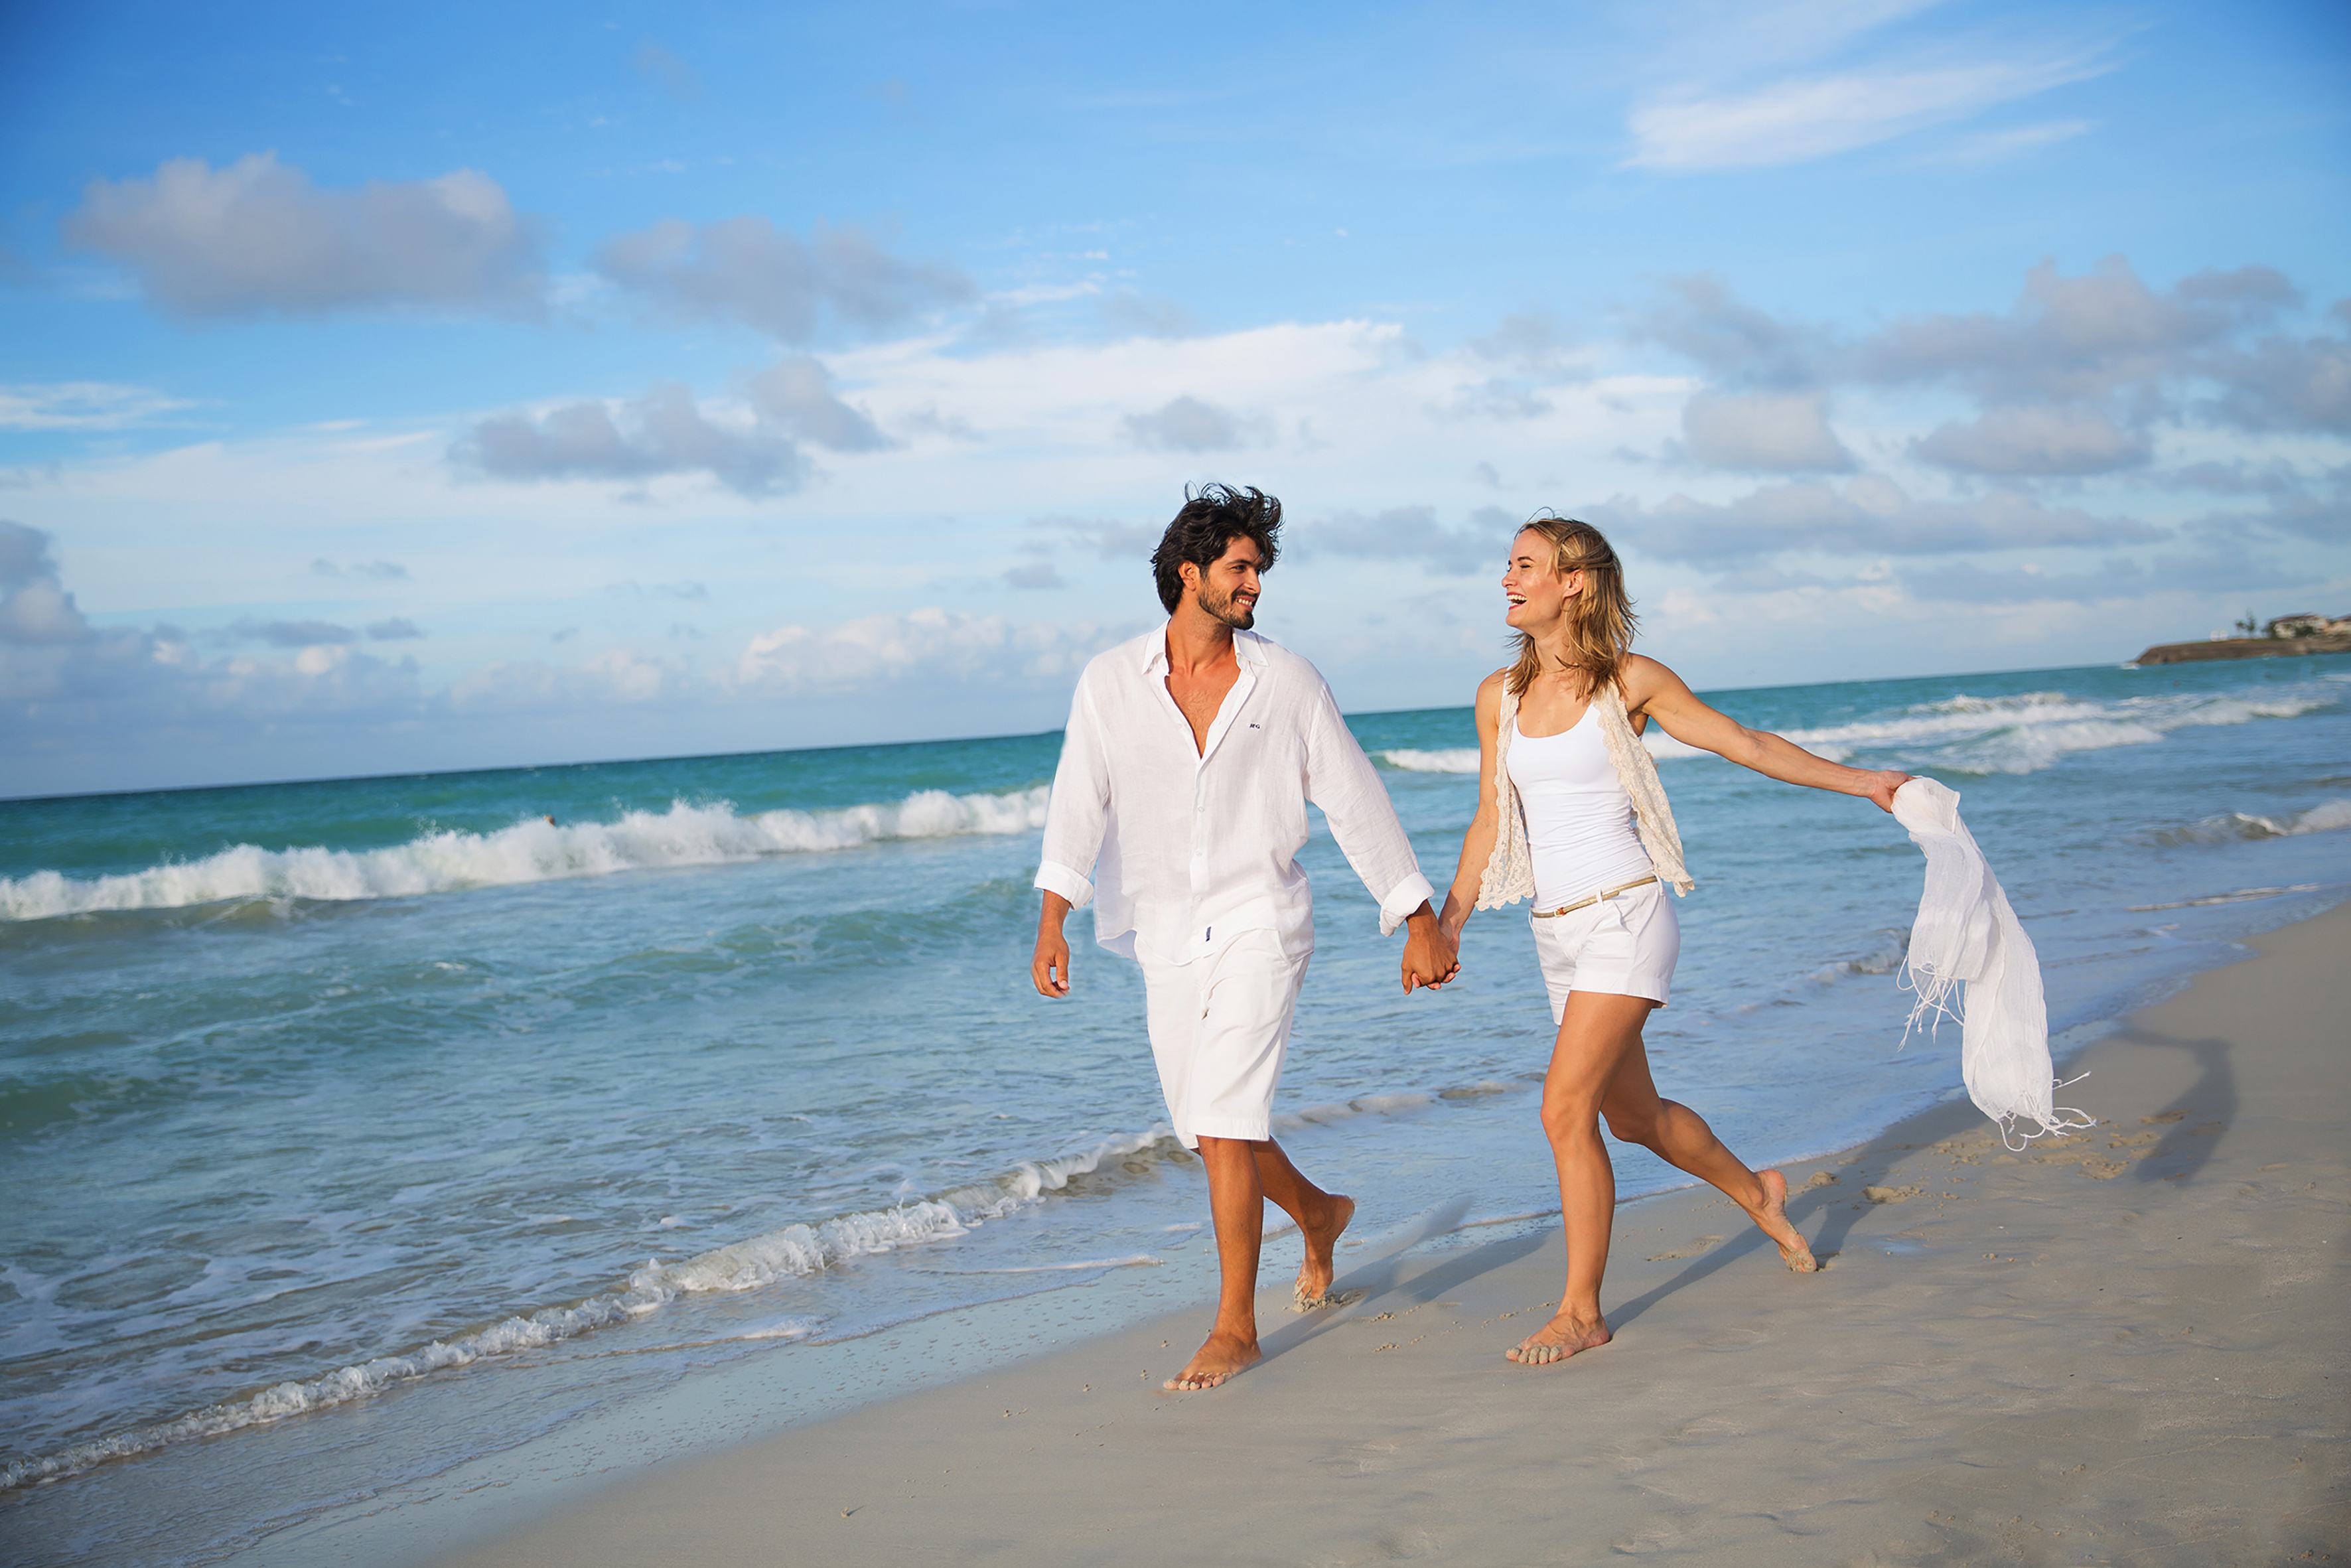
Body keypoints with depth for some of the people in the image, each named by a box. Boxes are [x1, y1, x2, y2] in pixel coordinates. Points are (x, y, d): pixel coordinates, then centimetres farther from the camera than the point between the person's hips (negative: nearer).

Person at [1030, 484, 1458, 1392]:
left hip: (1258, 926, -3)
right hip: (1167, 943, 3)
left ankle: (1235, 1326, -1)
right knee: (1209, 1129, 14)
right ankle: (1317, 1214, 43)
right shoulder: (1111, 682, -1)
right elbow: (1079, 803, -11)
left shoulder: (1286, 682, -3)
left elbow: (1356, 803, 2)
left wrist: (1419, 923, 2)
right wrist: (1052, 920, -25)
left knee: (1223, 1124, -13)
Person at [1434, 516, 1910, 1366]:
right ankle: (1757, 1193, 45)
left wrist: (1859, 780, 4)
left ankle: (1581, 1312, -3)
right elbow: (1490, 822, 12)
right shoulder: (1499, 696, 7)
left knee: (1566, 1109, -16)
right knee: (1634, 1115, 17)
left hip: (1625, 918, -6)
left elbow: (1743, 742, 4)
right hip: (1556, 933, 6)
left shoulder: (1630, 681, -6)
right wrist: (1449, 921, 5)